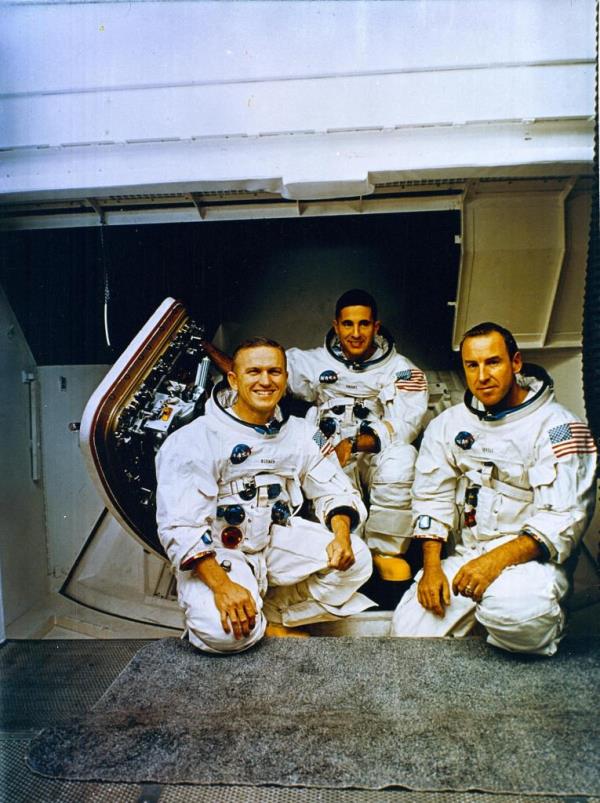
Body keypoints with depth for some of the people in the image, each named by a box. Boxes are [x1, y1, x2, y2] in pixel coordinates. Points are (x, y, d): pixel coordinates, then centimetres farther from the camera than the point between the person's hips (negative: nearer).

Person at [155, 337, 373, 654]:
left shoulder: (301, 433, 2)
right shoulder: (193, 440, -15)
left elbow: (334, 491, 4)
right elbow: (179, 525, -21)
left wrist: (342, 533, -19)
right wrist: (221, 584, -33)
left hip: (278, 540, 5)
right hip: (216, 552, -5)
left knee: (355, 560, -15)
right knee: (226, 633, -31)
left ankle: (269, 613, 0)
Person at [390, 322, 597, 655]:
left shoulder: (558, 427, -10)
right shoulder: (449, 424, 7)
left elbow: (564, 518, -17)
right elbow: (432, 496, 7)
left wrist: (497, 559, -28)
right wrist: (431, 565, -5)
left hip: (530, 557, -4)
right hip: (465, 555, 5)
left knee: (509, 608, -36)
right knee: (408, 629, -9)